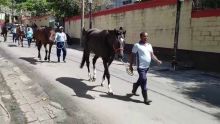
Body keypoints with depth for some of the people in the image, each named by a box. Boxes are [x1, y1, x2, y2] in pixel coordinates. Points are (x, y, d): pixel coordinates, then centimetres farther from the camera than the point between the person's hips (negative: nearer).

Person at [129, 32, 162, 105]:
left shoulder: (149, 45, 11)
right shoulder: (137, 45, -8)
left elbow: (152, 55, 12)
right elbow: (132, 56, -6)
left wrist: (157, 61, -5)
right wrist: (130, 66, -8)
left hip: (147, 66, 7)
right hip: (141, 67, -7)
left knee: (141, 80, 20)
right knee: (143, 80, -9)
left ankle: (134, 90, 45)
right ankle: (145, 99, -2)